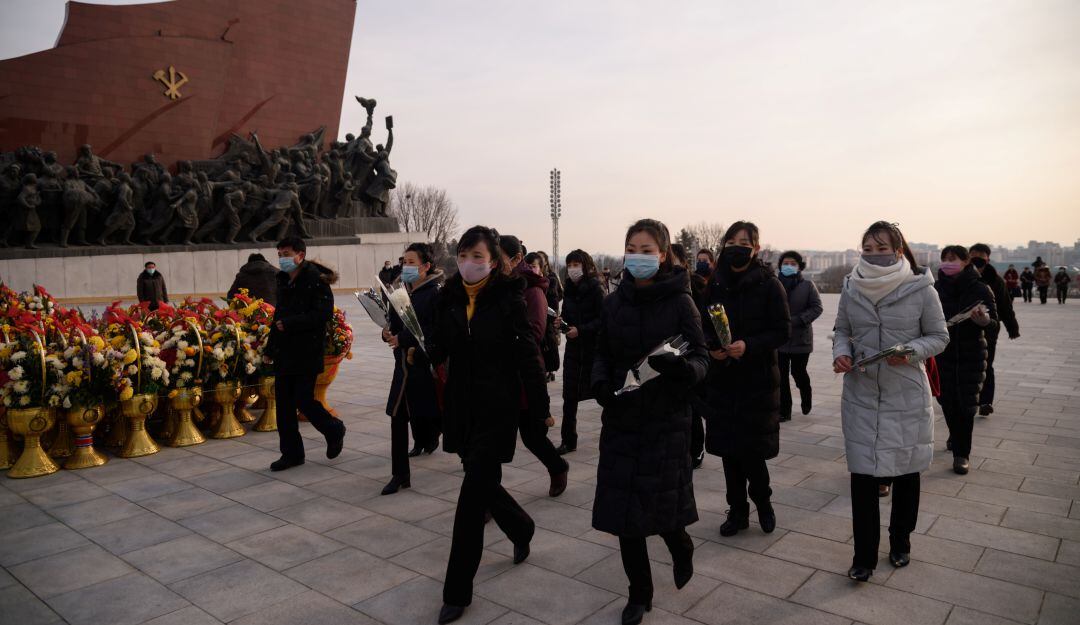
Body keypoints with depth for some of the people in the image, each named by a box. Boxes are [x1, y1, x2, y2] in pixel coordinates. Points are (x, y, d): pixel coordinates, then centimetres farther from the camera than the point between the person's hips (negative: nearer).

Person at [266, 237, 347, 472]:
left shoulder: (316, 280, -12)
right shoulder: (283, 280, 13)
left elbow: (324, 314, -21)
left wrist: (289, 324, -20)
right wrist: (272, 346, 13)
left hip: (307, 354, -8)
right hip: (284, 353, 8)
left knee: (304, 400, -5)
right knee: (284, 404, 8)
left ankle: (334, 430, 22)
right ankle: (291, 453, 20)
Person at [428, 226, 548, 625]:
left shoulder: (508, 299, -13)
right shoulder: (450, 299, 1)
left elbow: (528, 357, -11)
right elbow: (439, 350, 2)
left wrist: (540, 409, -9)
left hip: (497, 409, -5)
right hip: (461, 407, 6)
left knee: (473, 495, -3)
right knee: (483, 483, 19)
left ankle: (457, 591, 11)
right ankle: (522, 529, 50)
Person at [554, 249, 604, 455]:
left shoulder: (596, 288, -10)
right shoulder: (569, 289, 10)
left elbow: (603, 320, -14)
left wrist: (580, 330, -21)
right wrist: (561, 321, -2)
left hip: (594, 347, -5)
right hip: (573, 347, 6)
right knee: (569, 396, 3)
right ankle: (568, 440, 11)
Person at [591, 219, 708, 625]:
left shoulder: (680, 302, -7)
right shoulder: (614, 302, 3)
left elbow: (701, 358, -6)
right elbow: (602, 353, 10)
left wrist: (682, 367, -28)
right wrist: (600, 383, -10)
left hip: (666, 417, -3)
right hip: (621, 416, 3)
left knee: (661, 505, 1)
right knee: (623, 506, 5)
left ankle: (681, 547, 39)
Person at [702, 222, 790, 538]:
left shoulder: (769, 285, -6)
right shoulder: (716, 284, 4)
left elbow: (783, 331, -8)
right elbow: (705, 326, 10)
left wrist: (748, 346, -21)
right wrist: (712, 347, -10)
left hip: (758, 379, -4)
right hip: (723, 378, 4)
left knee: (751, 448, -2)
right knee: (728, 447, 9)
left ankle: (763, 501, 27)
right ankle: (737, 510, 25)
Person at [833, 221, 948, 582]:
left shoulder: (921, 289, -8)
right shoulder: (851, 289, -1)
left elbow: (939, 336, -1)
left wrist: (911, 351, -19)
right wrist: (840, 352, -10)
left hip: (906, 395, -1)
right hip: (861, 394, 1)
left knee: (906, 471, 13)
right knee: (862, 474, 2)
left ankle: (900, 543, 35)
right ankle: (864, 555, 14)